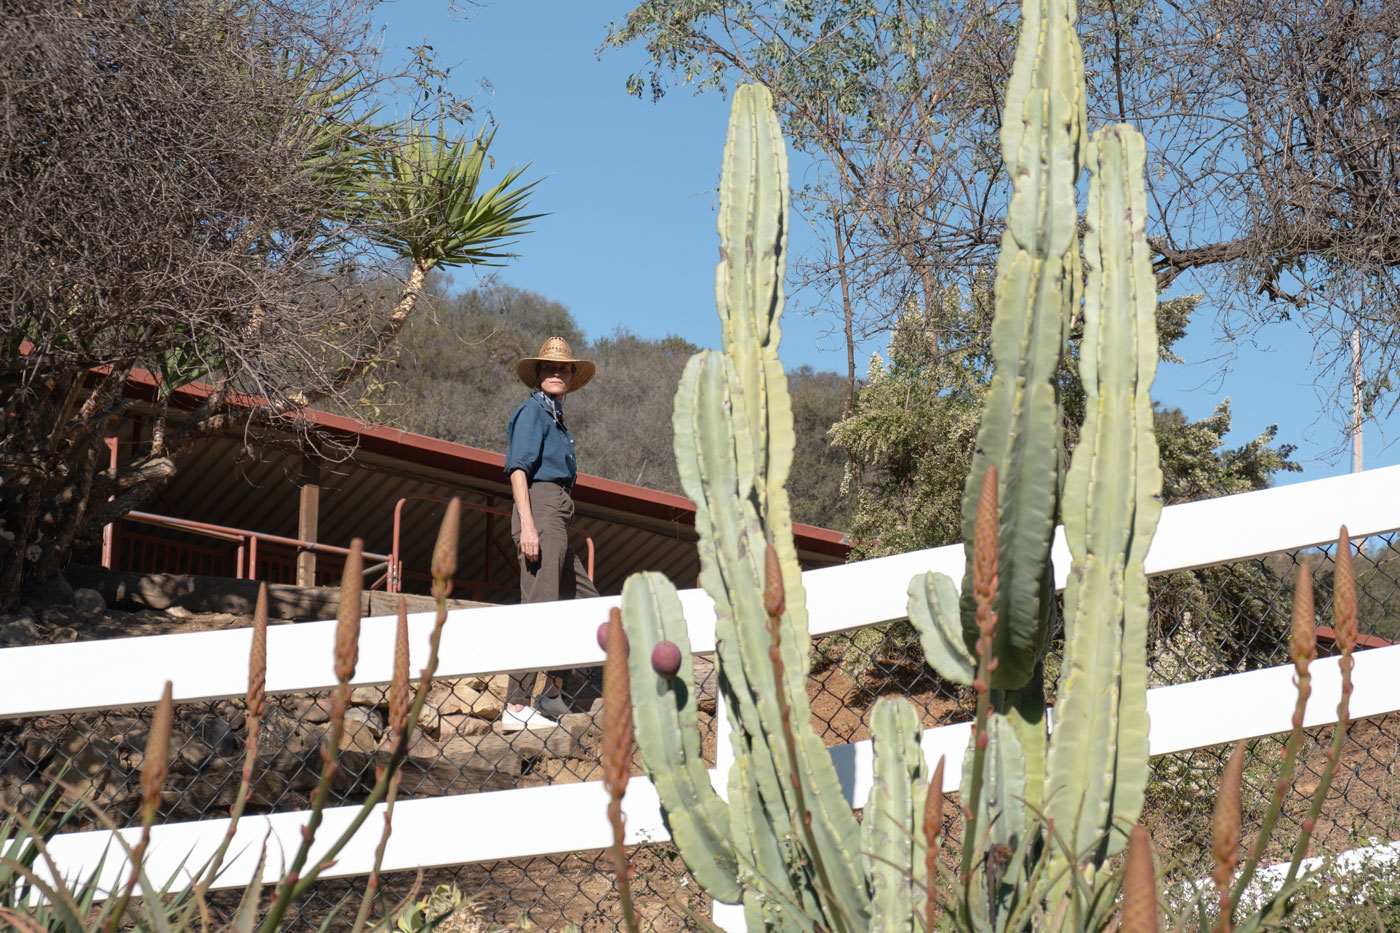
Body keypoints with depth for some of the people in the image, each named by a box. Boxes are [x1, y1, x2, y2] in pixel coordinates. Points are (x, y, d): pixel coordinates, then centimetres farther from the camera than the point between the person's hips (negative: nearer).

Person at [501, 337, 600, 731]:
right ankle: (516, 707, -15)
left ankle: (551, 695, 17)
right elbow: (518, 468, -14)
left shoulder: (555, 418, 24)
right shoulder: (532, 411, -4)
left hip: (556, 519, 10)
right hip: (539, 509, -10)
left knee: (585, 603, 13)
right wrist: (527, 525, -23)